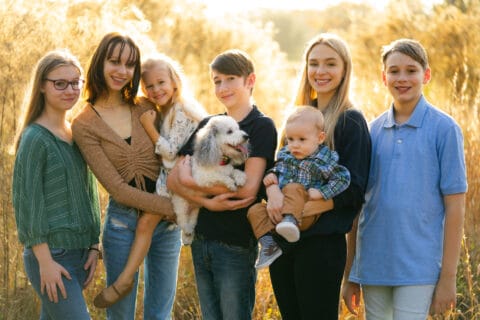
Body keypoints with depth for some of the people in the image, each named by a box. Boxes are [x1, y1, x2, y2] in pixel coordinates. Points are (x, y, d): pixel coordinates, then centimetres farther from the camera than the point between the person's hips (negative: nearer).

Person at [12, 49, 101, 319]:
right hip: (52, 255, -7)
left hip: (80, 254, 7)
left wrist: (93, 246, 10)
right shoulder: (35, 138, -10)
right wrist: (45, 261, -16)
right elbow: (27, 201, -13)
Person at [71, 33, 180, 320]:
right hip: (122, 222, -3)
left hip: (166, 221, 3)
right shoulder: (84, 125, -6)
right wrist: (171, 206, -17)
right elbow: (117, 188, -12)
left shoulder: (146, 110, 5)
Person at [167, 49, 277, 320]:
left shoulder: (262, 126, -6)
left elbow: (248, 187, -18)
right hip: (202, 239, 6)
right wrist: (207, 202, -15)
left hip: (237, 244, -6)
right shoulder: (207, 125, 10)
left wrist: (194, 183, -10)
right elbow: (173, 179, 1)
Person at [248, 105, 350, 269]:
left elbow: (343, 178, -5)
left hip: (306, 213, -6)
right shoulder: (285, 154, 12)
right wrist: (272, 175, 6)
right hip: (278, 207, 6)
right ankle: (268, 245, -18)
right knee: (255, 210, -11)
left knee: (293, 188, -32)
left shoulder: (324, 161, -5)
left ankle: (291, 220, -52)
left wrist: (321, 193, -16)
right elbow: (279, 168, 30)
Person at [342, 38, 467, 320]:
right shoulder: (373, 130, 8)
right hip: (373, 265, 4)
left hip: (419, 269, -4)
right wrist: (351, 275, 11)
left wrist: (448, 276, -6)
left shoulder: (444, 128, -3)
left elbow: (455, 205, -4)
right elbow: (359, 201, 11)